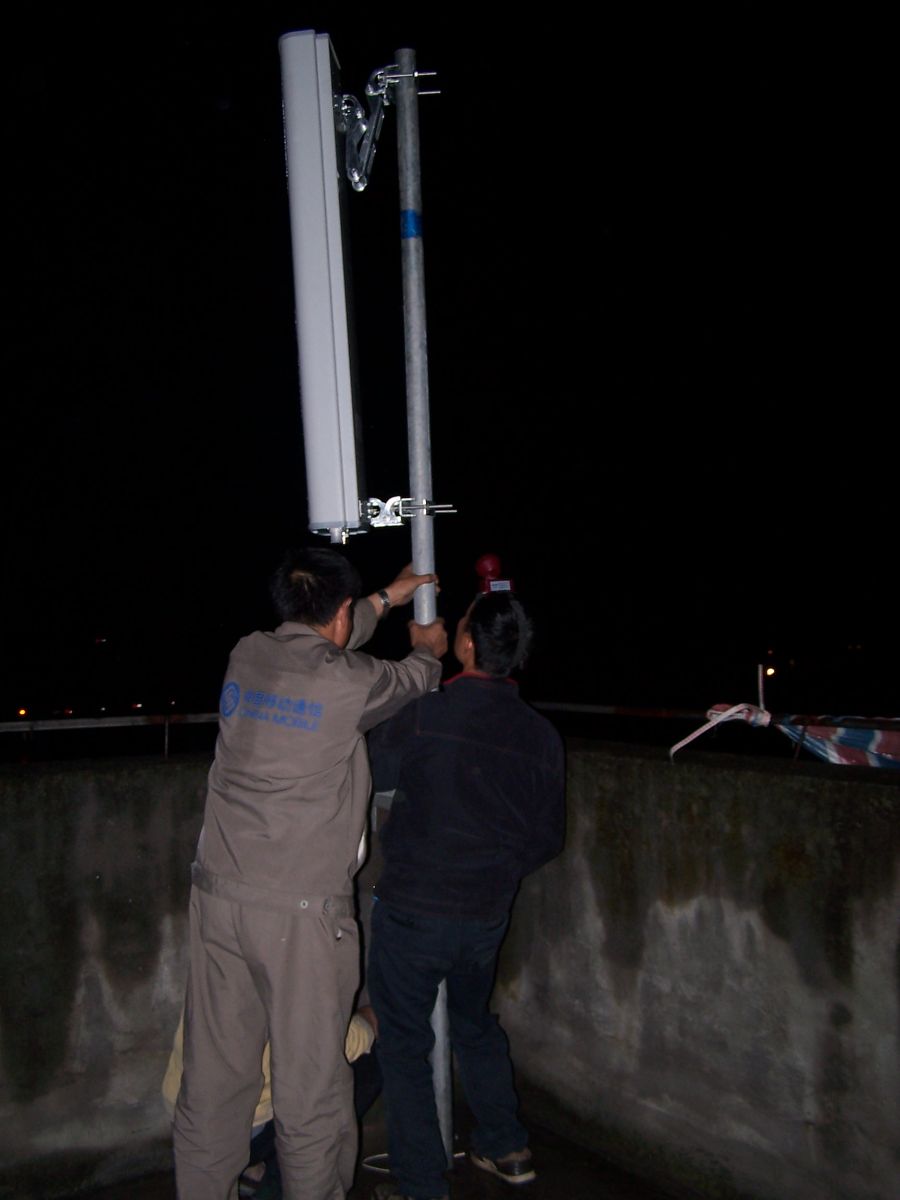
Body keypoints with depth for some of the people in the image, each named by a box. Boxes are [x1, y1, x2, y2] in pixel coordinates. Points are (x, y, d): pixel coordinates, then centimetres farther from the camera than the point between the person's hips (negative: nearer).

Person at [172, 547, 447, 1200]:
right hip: (301, 909, -6)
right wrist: (428, 651, 35)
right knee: (311, 1087, 8)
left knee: (213, 1076, 14)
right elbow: (409, 681, 11)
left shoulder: (246, 656, 4)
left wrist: (386, 599, 37)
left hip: (219, 895, 6)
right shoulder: (352, 681, -11)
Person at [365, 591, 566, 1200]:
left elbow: (371, 774, -2)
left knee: (405, 1045, 13)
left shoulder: (422, 715, -21)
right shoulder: (542, 736, -7)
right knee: (476, 1024, 28)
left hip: (412, 910, -4)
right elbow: (547, 837, 3)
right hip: (486, 916, 5)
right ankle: (507, 1148, 37)